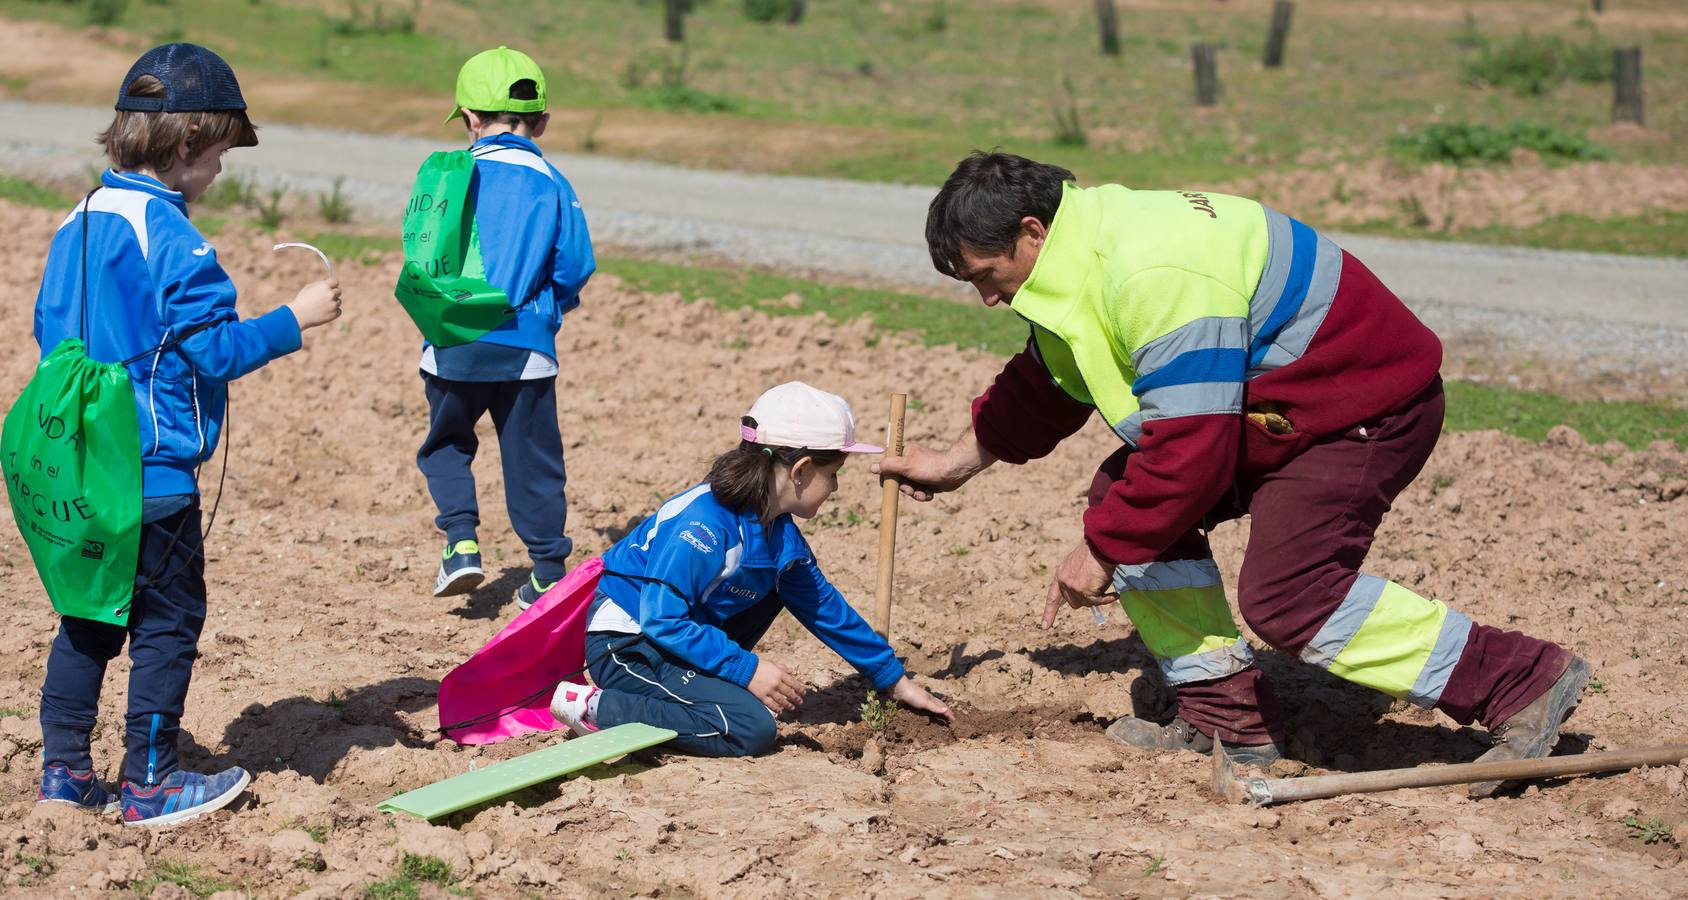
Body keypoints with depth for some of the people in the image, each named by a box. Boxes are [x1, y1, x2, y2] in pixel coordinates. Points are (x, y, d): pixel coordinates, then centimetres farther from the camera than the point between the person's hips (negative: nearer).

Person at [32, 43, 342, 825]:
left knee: (89, 614, 16)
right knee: (167, 621, 3)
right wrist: (294, 319, -8)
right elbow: (215, 349, -17)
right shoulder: (171, 236, -17)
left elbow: (51, 329, 15)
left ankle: (65, 768, 19)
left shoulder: (77, 224, 8)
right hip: (153, 472, -8)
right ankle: (149, 784, 9)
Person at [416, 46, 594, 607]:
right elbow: (575, 267, 0)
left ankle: (461, 540, 0)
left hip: (454, 345, 0)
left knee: (446, 444, 19)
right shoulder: (552, 186, 0)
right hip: (525, 348, 0)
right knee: (531, 459, 9)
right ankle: (549, 572, 13)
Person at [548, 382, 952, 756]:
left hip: (679, 631, 10)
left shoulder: (780, 530, 3)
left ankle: (695, 684, 7)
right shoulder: (705, 523, -25)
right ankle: (596, 708, -18)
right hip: (625, 647, -10)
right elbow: (663, 618, -27)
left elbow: (825, 608, 13)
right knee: (751, 729, -23)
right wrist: (747, 669, -26)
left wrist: (896, 681, 16)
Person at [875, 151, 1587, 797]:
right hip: (1270, 401, 11)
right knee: (1123, 496, 3)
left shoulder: (1155, 275, -30)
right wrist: (957, 462, 29)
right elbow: (1041, 384, 24)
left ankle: (1524, 680, -15)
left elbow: (1188, 442, -31)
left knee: (1285, 597, -21)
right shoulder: (1085, 250, 4)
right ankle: (1227, 719, 6)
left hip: (1368, 405, -11)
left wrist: (1102, 549, -22)